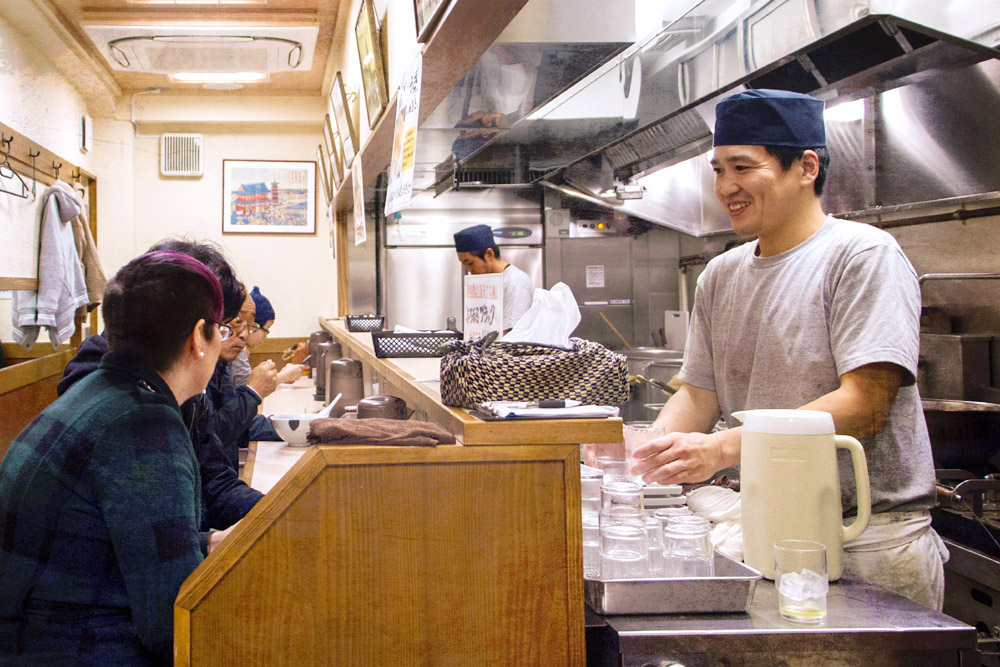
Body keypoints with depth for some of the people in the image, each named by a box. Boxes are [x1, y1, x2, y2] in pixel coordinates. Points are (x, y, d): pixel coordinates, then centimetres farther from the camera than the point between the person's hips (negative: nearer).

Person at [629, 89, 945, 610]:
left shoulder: (863, 254, -9)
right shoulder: (720, 276, 12)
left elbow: (865, 404, -19)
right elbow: (698, 395, 13)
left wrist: (725, 448, -27)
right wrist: (646, 450, -9)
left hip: (870, 534, -5)